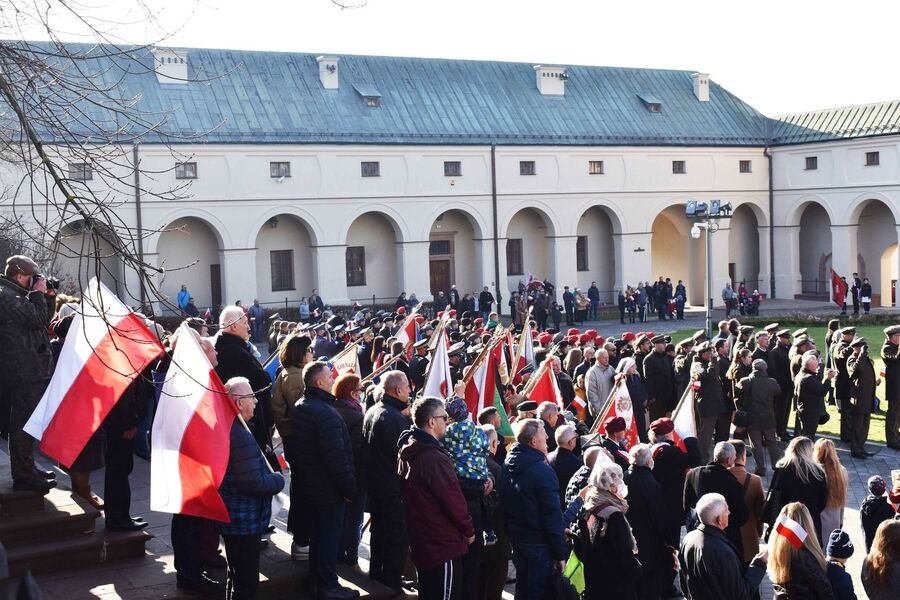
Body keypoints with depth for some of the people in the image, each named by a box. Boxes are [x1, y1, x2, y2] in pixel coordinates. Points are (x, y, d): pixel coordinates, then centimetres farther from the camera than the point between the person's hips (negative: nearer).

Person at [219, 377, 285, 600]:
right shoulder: (242, 436, -26)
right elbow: (252, 482, -28)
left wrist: (269, 475, 11)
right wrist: (278, 480, -11)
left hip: (230, 519, 10)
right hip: (244, 523, -10)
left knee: (236, 575, 25)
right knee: (246, 582, 1)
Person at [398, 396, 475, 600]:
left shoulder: (407, 451, 6)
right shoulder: (434, 457, -24)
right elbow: (453, 498, -21)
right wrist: (469, 530, -6)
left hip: (420, 541, 10)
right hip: (443, 544, -9)